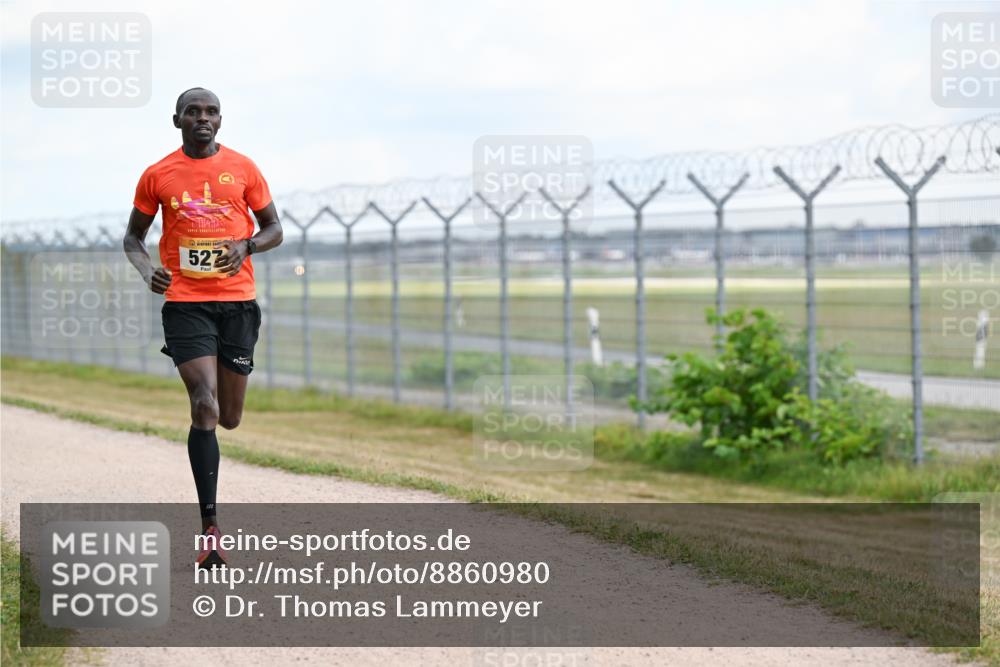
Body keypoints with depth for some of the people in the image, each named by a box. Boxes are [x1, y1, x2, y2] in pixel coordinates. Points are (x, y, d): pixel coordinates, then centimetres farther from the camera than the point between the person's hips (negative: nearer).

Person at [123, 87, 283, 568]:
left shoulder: (242, 168, 5)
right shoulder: (157, 176, 4)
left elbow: (274, 230, 11)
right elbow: (133, 236, 13)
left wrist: (246, 246, -11)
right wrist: (146, 268, -8)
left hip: (237, 301, 2)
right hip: (184, 303, -2)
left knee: (228, 419, 7)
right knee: (204, 408, -16)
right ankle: (210, 528, -13)